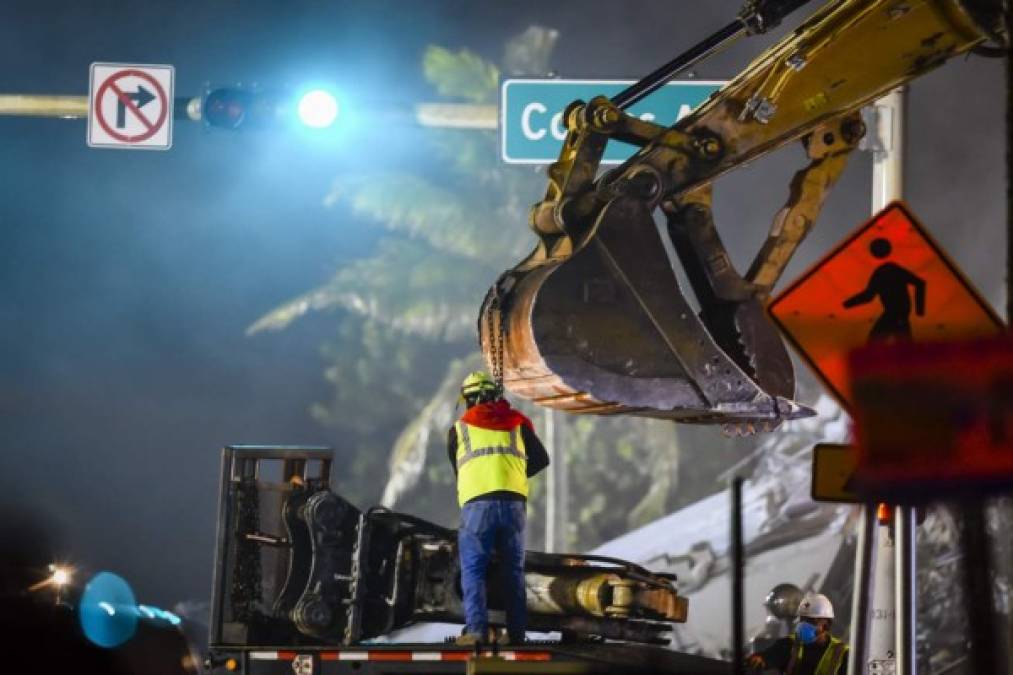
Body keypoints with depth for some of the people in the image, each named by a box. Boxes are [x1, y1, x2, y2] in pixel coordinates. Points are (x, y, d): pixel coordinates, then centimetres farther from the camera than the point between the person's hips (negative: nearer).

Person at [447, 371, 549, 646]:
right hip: (514, 502, 2)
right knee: (514, 569, 11)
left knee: (473, 568, -2)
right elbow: (541, 459, 27)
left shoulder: (458, 429, 13)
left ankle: (476, 628, -19)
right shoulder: (518, 423, 17)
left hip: (476, 502, -2)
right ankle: (517, 631, 9)